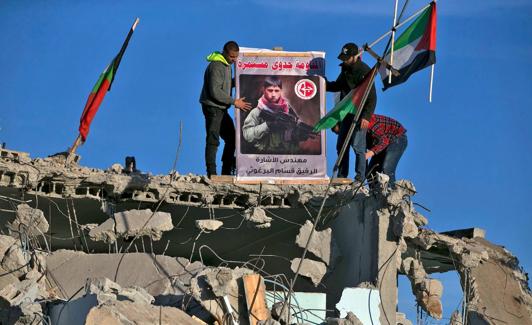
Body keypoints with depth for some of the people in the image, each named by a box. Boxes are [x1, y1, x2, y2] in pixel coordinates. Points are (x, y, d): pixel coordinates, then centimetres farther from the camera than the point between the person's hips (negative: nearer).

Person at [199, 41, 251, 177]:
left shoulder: (227, 65, 13)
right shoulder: (216, 66, -17)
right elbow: (215, 91, -23)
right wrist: (234, 102, -21)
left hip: (221, 108, 10)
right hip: (212, 107, -10)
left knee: (231, 138, 13)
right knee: (213, 140, -9)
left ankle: (226, 172, 19)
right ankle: (211, 173, -8)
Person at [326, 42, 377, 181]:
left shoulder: (364, 71, -14)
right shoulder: (345, 68, 11)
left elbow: (372, 97, -16)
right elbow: (338, 85, 27)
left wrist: (366, 116, -23)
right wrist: (324, 84, 9)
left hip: (359, 115, -8)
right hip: (346, 112, 8)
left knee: (357, 146, -10)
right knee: (341, 145, 9)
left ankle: (360, 178, -4)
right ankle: (342, 176, 17)